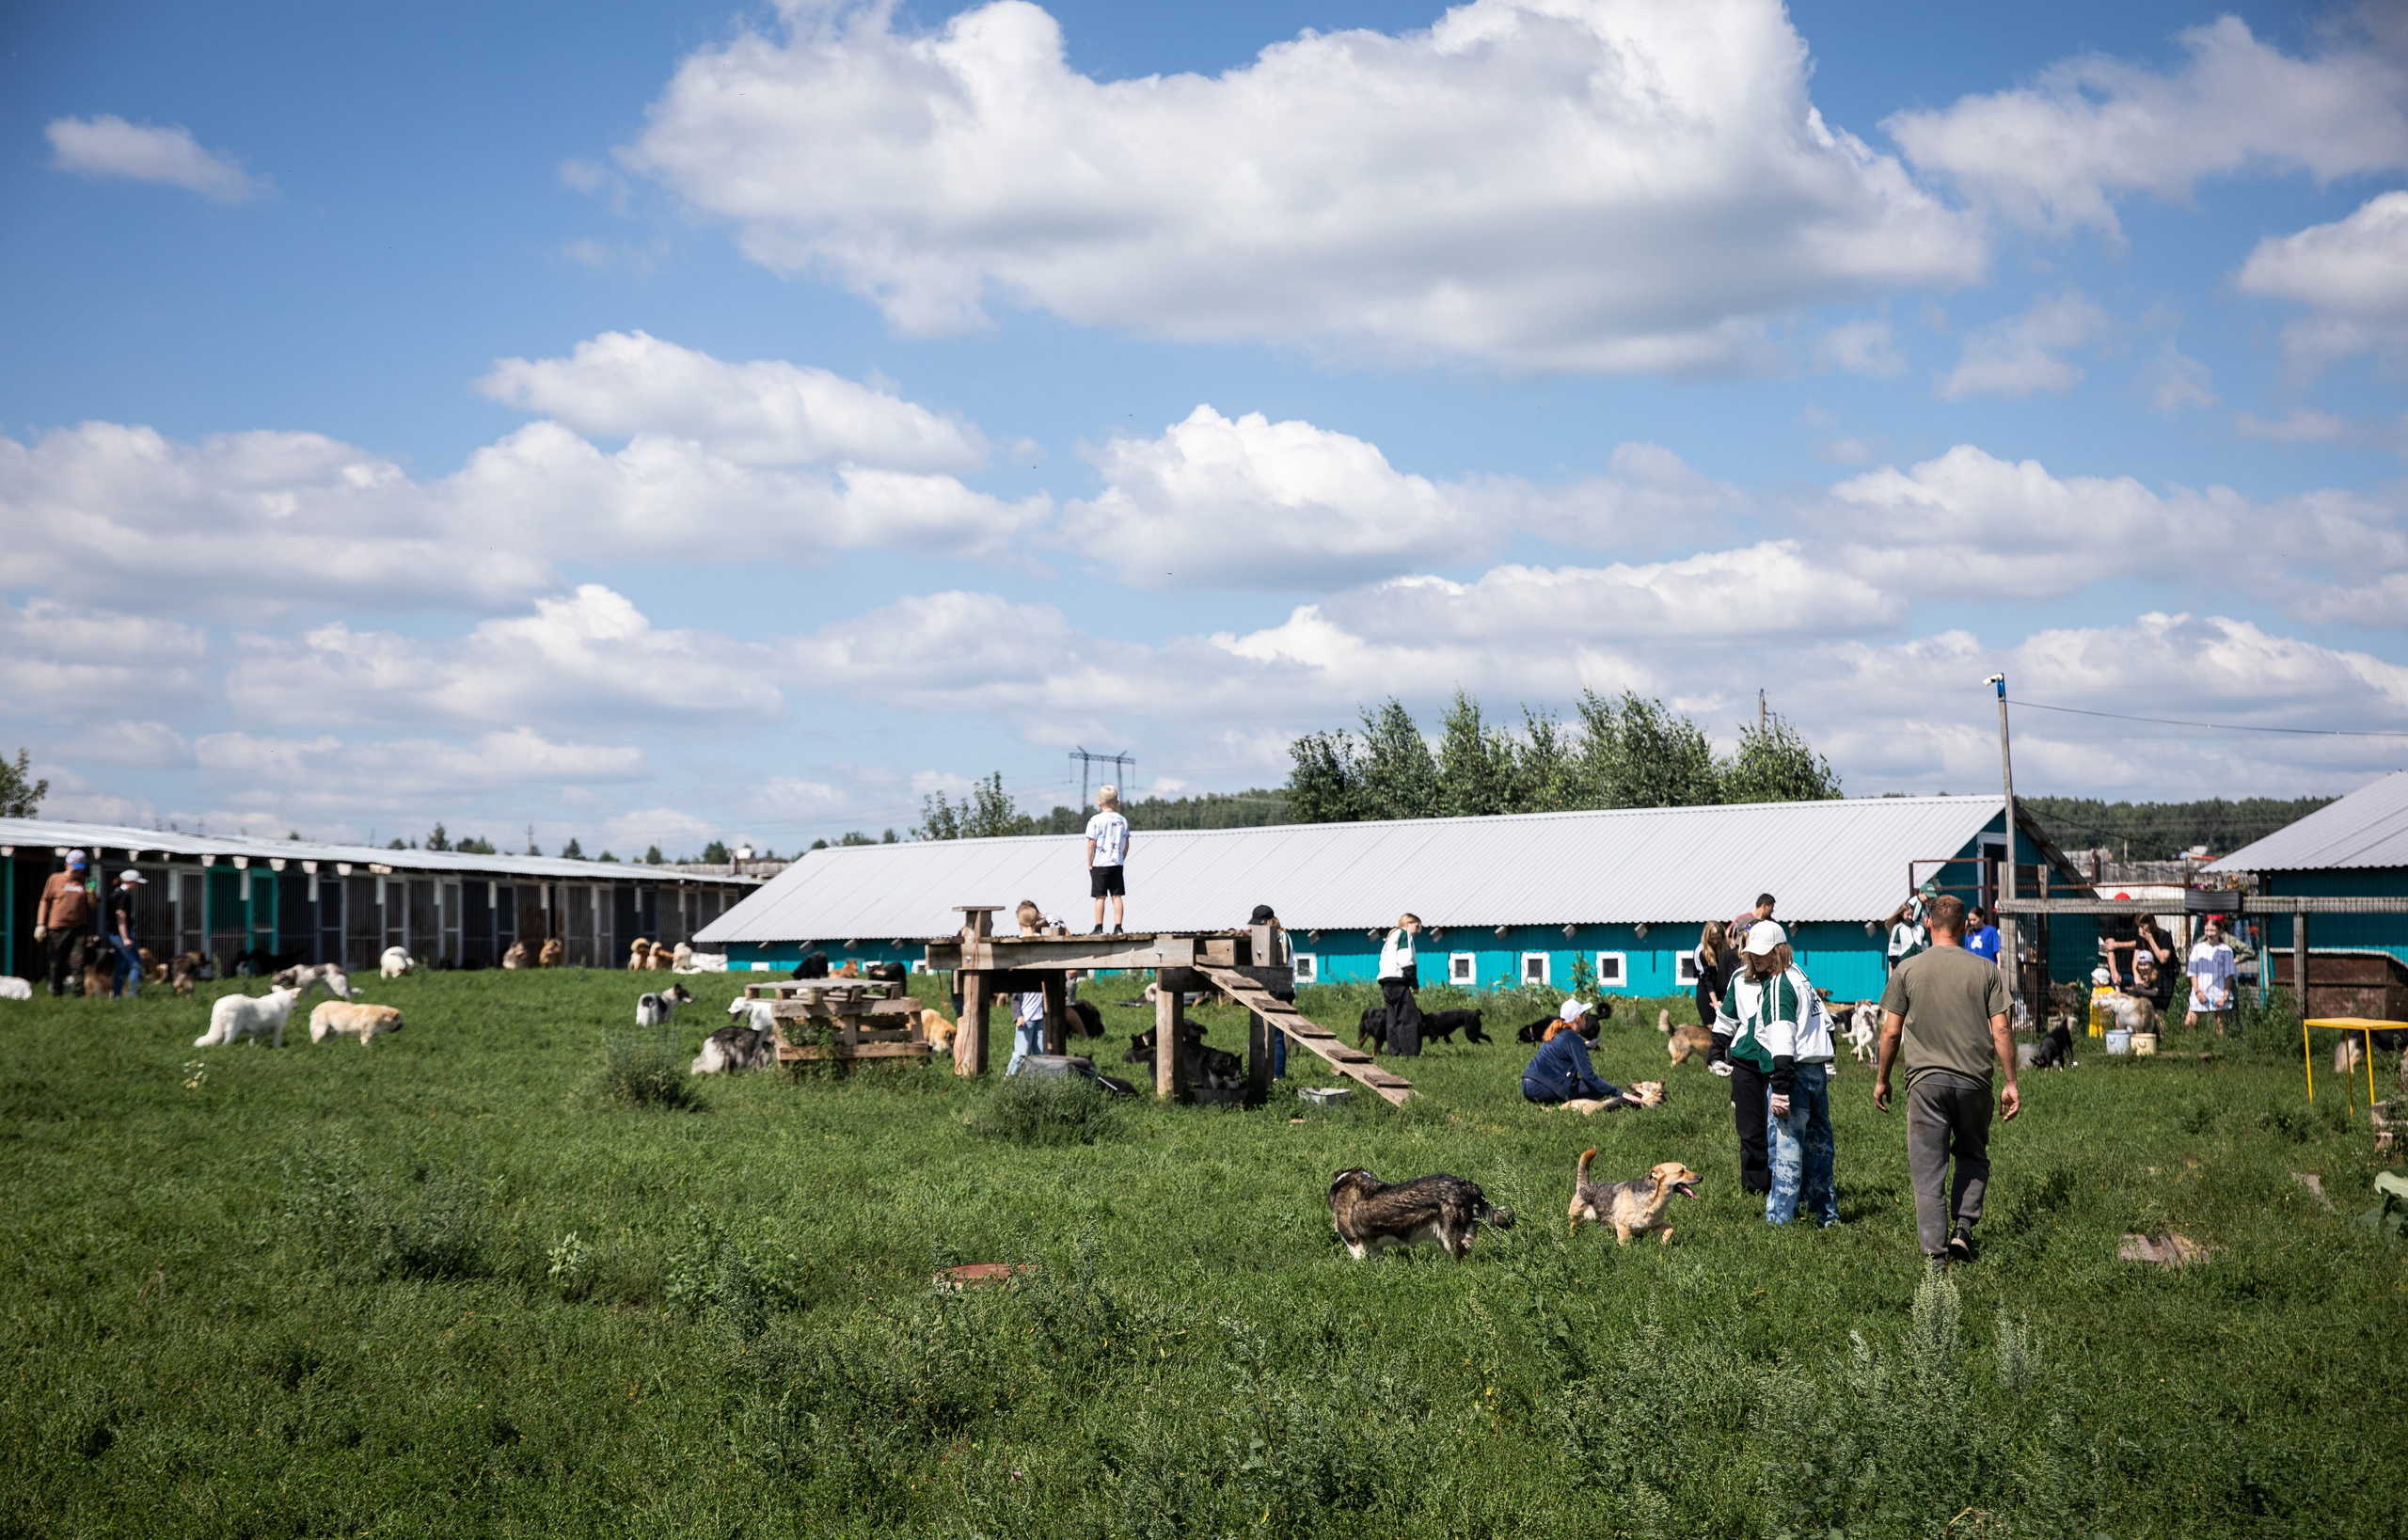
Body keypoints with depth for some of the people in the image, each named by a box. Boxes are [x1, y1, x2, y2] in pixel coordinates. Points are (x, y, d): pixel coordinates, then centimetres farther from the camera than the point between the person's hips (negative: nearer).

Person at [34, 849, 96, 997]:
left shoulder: (86, 882, 10)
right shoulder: (55, 879, 7)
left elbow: (93, 907, 10)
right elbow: (45, 901, 9)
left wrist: (91, 893, -8)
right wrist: (41, 924, 4)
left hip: (79, 929, 0)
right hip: (57, 928, 0)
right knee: (57, 964, 7)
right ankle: (56, 992, 19)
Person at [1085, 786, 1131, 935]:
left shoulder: (1095, 820, -9)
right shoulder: (1123, 820, 5)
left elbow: (1091, 844, -9)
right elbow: (1126, 844, 8)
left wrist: (1090, 863, -2)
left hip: (1100, 864, -4)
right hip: (1117, 864, 4)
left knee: (1100, 897, 0)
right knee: (1117, 896, 5)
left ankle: (1099, 928, 1)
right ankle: (1118, 927, 2)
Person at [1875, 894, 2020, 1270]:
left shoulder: (1907, 970, 0)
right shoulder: (1984, 971, 2)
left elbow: (1891, 1032, 1)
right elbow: (2001, 1032, 0)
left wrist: (1881, 1079, 13)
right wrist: (2010, 1083, 7)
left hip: (1926, 1080, -1)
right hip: (1974, 1081, 1)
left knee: (1928, 1169, 2)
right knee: (1973, 1157, 21)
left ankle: (1935, 1253, -2)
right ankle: (1964, 1226, 4)